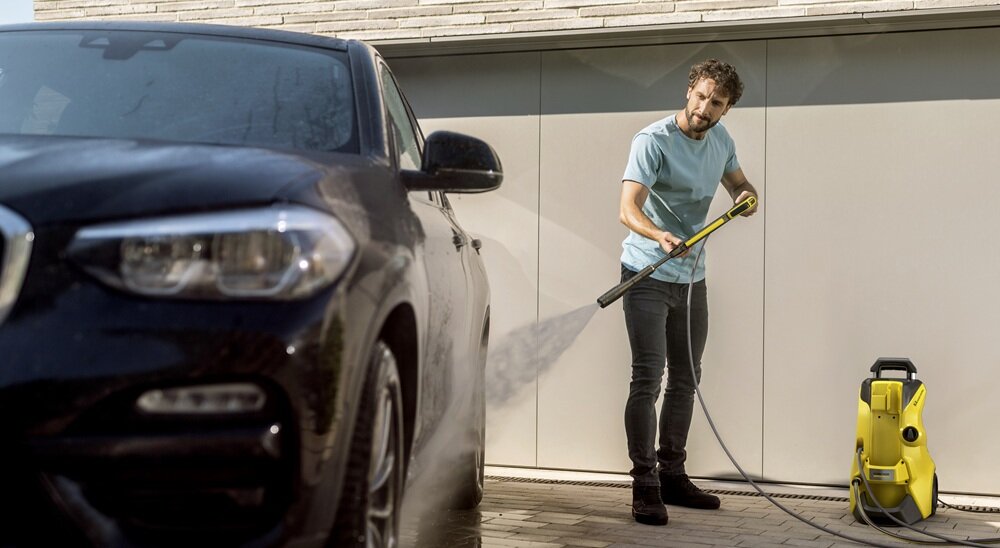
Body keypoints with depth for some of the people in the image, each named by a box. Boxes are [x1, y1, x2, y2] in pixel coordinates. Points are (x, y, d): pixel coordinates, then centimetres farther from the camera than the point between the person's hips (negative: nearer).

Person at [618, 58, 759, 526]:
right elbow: (629, 209, -28)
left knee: (685, 379, 13)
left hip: (691, 277, 8)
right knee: (648, 379, -11)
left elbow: (738, 183, 20)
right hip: (648, 275, -7)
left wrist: (747, 196, -6)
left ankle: (672, 475, 25)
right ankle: (644, 487, -7)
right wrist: (659, 236, -49)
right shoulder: (654, 141, -18)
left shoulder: (720, 140, 4)